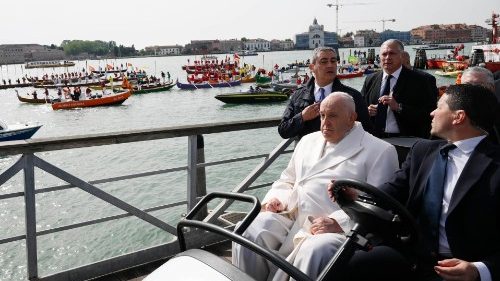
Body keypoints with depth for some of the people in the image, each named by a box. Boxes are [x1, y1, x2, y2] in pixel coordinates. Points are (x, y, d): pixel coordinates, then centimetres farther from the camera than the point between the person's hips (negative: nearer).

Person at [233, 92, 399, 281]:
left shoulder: (380, 151, 4)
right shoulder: (308, 141, 24)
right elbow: (287, 181, 28)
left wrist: (338, 222, -18)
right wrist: (276, 199, 6)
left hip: (339, 228, -5)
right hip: (290, 217, 5)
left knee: (313, 252, -36)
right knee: (250, 233, -21)